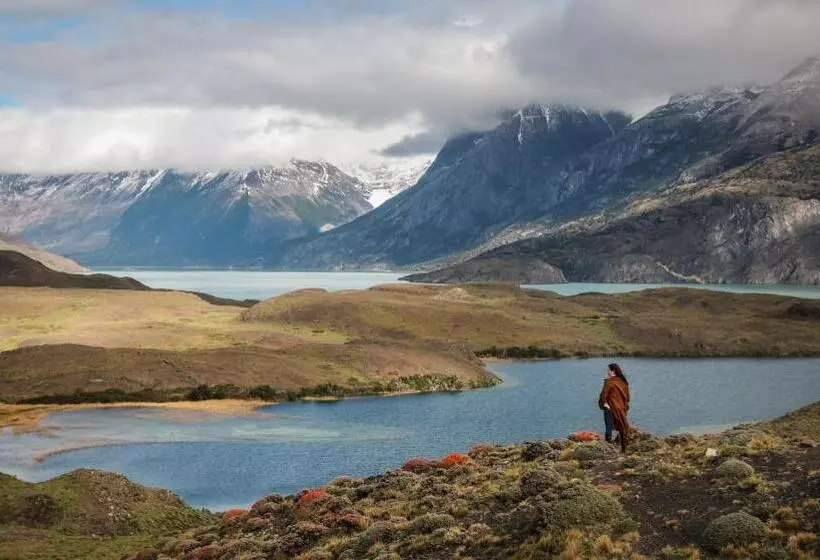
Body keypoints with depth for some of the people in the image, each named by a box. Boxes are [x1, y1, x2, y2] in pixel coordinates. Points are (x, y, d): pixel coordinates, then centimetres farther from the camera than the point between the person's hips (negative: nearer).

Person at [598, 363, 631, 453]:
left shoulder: (609, 381, -14)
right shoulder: (623, 381, 7)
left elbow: (603, 394, -21)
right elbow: (627, 395, 12)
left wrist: (603, 403, -9)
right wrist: (625, 405, 17)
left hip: (611, 408, -7)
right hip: (622, 408, 7)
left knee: (609, 428, 0)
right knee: (622, 429, 12)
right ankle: (624, 449, 17)